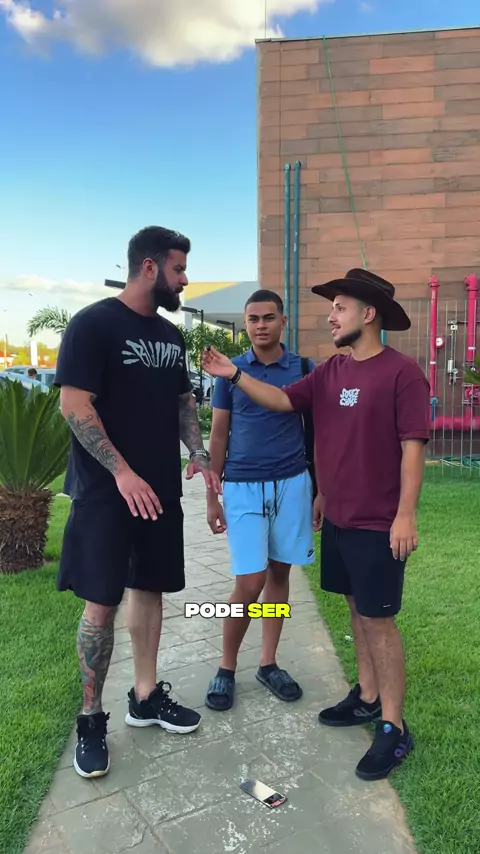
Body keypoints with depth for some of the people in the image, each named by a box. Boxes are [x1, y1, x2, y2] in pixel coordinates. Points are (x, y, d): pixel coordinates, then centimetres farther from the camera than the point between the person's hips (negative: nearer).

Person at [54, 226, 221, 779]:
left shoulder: (170, 335, 11)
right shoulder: (94, 323, -11)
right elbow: (74, 405, -17)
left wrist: (197, 453, 4)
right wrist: (122, 473, -21)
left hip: (161, 490, 7)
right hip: (107, 492, -7)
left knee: (149, 591, 15)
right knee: (101, 604, 0)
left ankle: (145, 696, 31)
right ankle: (91, 718, 20)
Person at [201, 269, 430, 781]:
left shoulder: (401, 372, -13)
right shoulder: (330, 371, 8)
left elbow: (413, 446, -15)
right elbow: (282, 400, 5)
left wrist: (405, 515, -18)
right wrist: (234, 375, -6)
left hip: (377, 523, -7)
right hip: (337, 517, 7)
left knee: (378, 619, 0)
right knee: (357, 610, 17)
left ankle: (394, 727, 16)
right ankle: (367, 697, 34)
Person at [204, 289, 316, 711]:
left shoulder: (304, 369, 2)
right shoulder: (230, 371, 2)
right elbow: (218, 436, 4)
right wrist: (212, 496, 2)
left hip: (292, 485, 2)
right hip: (243, 487, -1)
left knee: (279, 574, 11)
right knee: (250, 583, -4)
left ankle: (268, 663, 26)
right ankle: (226, 668, 17)